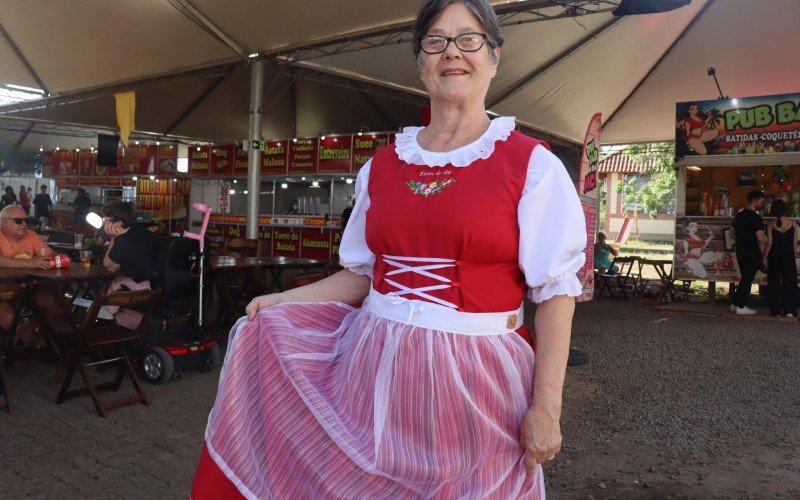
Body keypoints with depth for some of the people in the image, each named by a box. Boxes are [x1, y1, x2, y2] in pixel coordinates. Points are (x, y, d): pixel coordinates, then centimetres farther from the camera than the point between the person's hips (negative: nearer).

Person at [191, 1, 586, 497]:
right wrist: (283, 299, 5)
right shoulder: (382, 167, 8)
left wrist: (546, 406, -12)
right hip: (372, 367, 4)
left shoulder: (531, 165, -4)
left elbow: (556, 289, -7)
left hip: (474, 380, -3)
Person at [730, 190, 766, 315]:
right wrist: (764, 255, -9)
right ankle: (741, 307, 8)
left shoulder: (739, 215, 8)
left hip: (740, 252, 8)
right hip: (752, 254, -8)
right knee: (748, 280, 2)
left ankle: (735, 304, 20)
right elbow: (760, 239, -19)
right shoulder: (756, 218, -18)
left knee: (744, 278, 18)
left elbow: (734, 233, 17)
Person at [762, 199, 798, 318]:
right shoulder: (793, 223, -6)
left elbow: (769, 244, -8)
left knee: (774, 283, 8)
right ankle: (789, 311, 8)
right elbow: (795, 243, -1)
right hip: (789, 257, 1)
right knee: (789, 283, 10)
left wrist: (764, 258, 1)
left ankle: (776, 311, 9)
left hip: (774, 257, -1)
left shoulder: (771, 225, -9)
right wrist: (795, 252, 14)